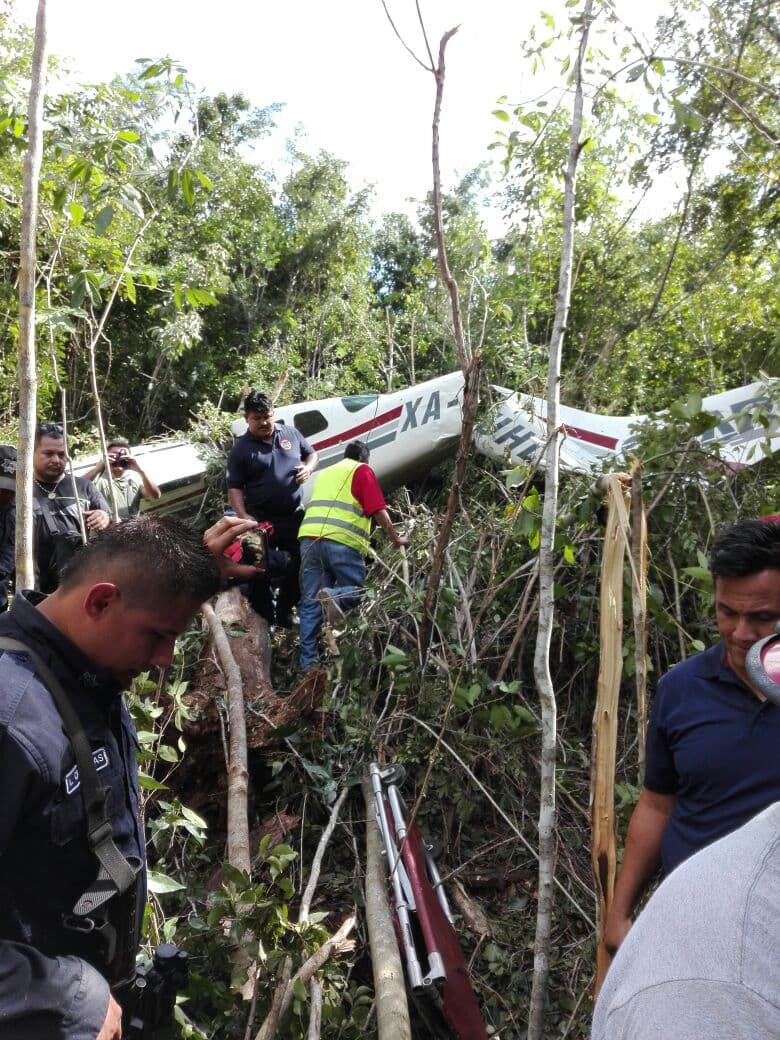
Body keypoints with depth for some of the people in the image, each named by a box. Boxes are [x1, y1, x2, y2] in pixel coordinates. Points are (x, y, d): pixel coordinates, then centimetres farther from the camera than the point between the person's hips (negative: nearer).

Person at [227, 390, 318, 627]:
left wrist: (309, 468, -5)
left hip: (295, 516, 4)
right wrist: (243, 516, -18)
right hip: (261, 521, -3)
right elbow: (234, 487, -5)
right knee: (260, 572, 3)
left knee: (298, 566, 11)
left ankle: (284, 614, 29)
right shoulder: (241, 449, -4)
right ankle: (264, 619, 17)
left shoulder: (290, 433, 5)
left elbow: (311, 453, 18)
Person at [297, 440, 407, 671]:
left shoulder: (324, 473, 30)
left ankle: (308, 661, 2)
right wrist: (395, 538, 13)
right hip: (342, 541, -5)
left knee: (310, 604, 7)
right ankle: (334, 597, -22)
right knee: (356, 589, 9)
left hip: (309, 538, 5)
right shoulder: (362, 470, 11)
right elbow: (379, 511, 3)